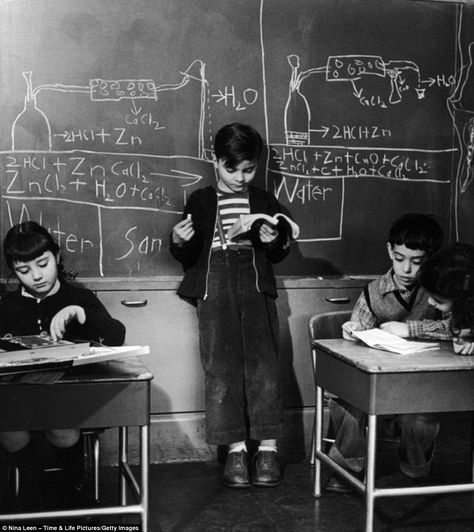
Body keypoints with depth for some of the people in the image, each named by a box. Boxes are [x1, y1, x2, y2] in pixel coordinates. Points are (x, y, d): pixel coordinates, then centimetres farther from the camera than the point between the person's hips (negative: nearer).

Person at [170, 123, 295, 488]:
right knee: (221, 365, -10)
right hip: (214, 286, -1)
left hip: (256, 285, 1)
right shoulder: (200, 202, 12)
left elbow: (279, 254, 20)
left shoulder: (265, 202, 16)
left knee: (263, 361, -12)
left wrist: (274, 241, -2)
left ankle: (267, 446, -8)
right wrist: (179, 243, -11)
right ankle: (235, 448, -6)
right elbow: (188, 257, 11)